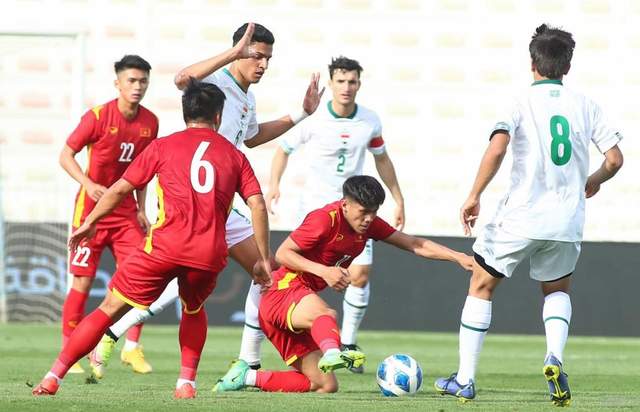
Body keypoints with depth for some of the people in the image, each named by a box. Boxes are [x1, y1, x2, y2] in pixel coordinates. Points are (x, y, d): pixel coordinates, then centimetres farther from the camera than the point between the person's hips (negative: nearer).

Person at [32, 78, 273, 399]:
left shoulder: (163, 146, 13)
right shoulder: (235, 156, 16)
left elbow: (119, 189, 14)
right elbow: (258, 206, 7)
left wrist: (90, 223, 28)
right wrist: (264, 260, 12)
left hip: (166, 245, -2)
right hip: (210, 253, 2)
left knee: (110, 308, 6)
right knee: (194, 310, 32)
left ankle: (53, 377, 1)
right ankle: (187, 382, 17)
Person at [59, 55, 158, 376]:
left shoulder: (149, 122, 2)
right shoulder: (98, 117, -12)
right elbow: (66, 155, -8)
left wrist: (141, 208, 11)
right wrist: (88, 184, -23)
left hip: (125, 210, 4)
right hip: (92, 208, -4)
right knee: (83, 280, -4)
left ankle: (132, 347, 6)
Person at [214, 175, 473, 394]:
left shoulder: (369, 224, 7)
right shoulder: (326, 220, -15)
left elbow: (415, 245, 6)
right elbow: (282, 254, -14)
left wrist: (458, 257, -3)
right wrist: (323, 271, -26)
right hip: (284, 291, -9)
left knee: (325, 386, 6)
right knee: (324, 314, -42)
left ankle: (247, 377, 12)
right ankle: (332, 353, -75)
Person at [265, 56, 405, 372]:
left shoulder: (370, 121, 0)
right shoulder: (312, 120, -9)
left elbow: (381, 159, 15)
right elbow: (284, 148, 4)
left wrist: (398, 200, 16)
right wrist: (274, 185, -11)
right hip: (315, 205, -2)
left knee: (360, 275, -9)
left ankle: (348, 343, 5)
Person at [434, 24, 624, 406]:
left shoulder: (523, 101, -4)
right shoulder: (585, 105, 5)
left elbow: (497, 149, -18)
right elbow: (615, 159, 2)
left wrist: (474, 196, -11)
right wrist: (593, 182, 23)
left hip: (521, 217, -3)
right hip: (567, 219, 3)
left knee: (482, 286, 16)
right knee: (558, 290, 25)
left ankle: (465, 380, 14)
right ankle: (555, 358, -4)